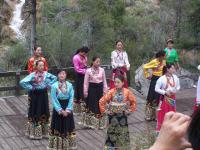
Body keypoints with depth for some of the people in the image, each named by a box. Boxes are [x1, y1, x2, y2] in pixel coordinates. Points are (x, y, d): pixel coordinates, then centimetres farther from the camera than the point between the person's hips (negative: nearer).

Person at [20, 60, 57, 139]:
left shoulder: (46, 74, -1)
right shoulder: (32, 75, -14)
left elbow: (55, 78, 15)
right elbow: (22, 82, -20)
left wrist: (49, 85, 5)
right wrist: (30, 87, -16)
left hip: (43, 94, 4)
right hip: (35, 95, -4)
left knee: (44, 112, 10)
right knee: (35, 113, 2)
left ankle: (44, 131, 23)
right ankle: (34, 132, 12)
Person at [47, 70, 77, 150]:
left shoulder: (70, 85, -3)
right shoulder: (54, 86, -9)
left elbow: (71, 98, -4)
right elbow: (53, 100, -9)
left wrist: (68, 110, -13)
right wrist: (60, 110, -14)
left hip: (67, 109, 2)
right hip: (58, 109, -2)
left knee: (68, 126, 8)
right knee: (58, 126, 4)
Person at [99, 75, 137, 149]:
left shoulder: (127, 92, -7)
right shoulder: (111, 92, -9)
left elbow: (133, 101, 5)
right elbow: (102, 101, -5)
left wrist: (130, 110, 1)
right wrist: (104, 110, -5)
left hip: (123, 115, 1)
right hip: (113, 115, -1)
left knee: (123, 132, 8)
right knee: (112, 131, 5)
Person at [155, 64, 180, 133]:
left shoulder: (175, 78, -5)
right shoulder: (162, 79, -19)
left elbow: (178, 86, 9)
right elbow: (156, 89, -14)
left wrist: (175, 90, -11)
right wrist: (165, 92, -20)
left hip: (172, 98, 5)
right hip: (164, 98, -5)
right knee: (162, 114, 0)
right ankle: (159, 129, 11)